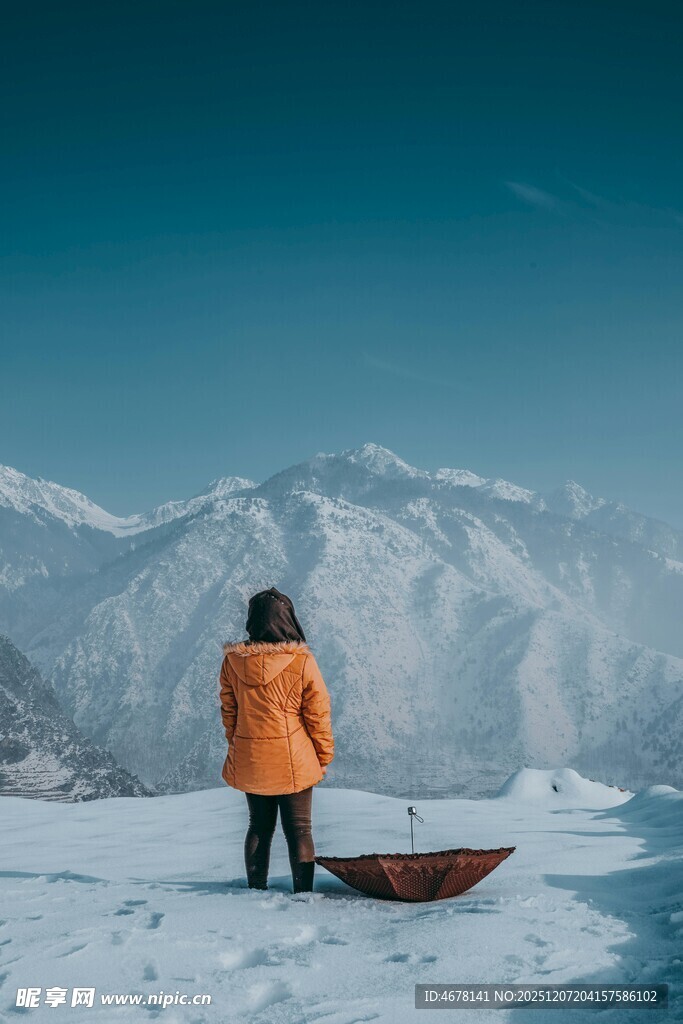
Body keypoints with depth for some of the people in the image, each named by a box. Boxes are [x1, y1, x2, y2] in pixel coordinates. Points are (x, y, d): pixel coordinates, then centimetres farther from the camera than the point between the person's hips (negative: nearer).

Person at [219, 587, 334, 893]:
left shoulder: (232, 661, -6)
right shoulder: (302, 662, -15)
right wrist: (324, 756, 6)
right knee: (298, 830, 8)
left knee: (259, 827, 18)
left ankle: (256, 890, 24)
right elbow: (318, 714, -7)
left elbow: (228, 712, 6)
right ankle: (303, 894, 10)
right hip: (293, 762, -3)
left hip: (249, 762, 3)